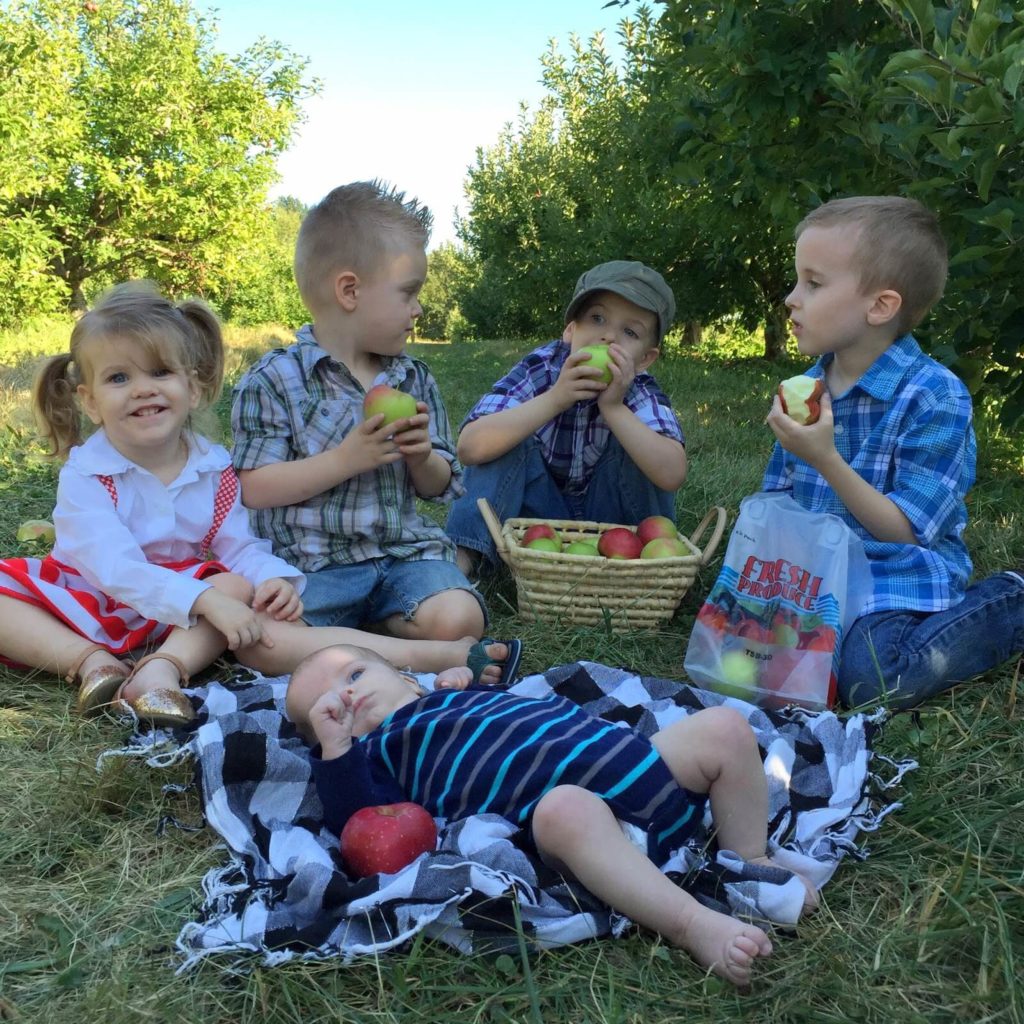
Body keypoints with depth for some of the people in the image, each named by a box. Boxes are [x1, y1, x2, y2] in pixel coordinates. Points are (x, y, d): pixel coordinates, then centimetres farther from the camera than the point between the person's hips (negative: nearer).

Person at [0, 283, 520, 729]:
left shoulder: (213, 468, -3)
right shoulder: (85, 475, -15)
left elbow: (240, 546, -5)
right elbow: (117, 568, -26)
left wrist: (273, 578, -28)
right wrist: (205, 599, -38)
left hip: (185, 614, 2)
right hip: (91, 603, -1)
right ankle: (92, 663, -32)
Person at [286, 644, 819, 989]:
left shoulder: (454, 695, 31)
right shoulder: (374, 752, 14)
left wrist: (470, 682, 25)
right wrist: (333, 744, -12)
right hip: (572, 806, -7)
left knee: (724, 726, -3)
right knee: (565, 807, -42)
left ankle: (749, 862, 10)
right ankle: (693, 923, -39)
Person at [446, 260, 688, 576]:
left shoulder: (641, 393, -16)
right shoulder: (540, 369, -18)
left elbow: (672, 475, -33)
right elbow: (470, 447, -32)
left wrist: (614, 407, -37)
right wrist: (555, 399, -40)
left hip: (608, 518, 0)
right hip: (540, 511, 0)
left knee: (633, 445, -24)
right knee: (509, 440, -24)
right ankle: (464, 552, -22)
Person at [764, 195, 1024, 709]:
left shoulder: (936, 397, -15)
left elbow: (905, 532, -17)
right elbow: (777, 498, 13)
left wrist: (825, 459, -28)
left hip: (896, 576, -5)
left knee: (868, 680, -29)